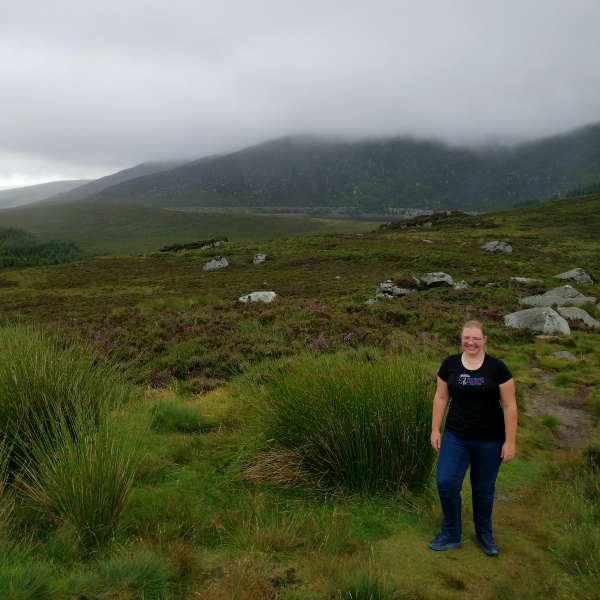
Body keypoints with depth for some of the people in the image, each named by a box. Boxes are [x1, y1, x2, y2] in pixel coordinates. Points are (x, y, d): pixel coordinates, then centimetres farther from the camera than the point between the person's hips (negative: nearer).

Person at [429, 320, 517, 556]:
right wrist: (435, 430, 2)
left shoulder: (497, 367, -9)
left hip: (489, 441, -1)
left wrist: (509, 442, -8)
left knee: (484, 489, 13)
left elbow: (509, 406, -7)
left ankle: (484, 534, 38)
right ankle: (451, 535, 19)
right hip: (456, 437, 2)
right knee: (446, 483, -4)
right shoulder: (450, 364, -3)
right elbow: (441, 398, 4)